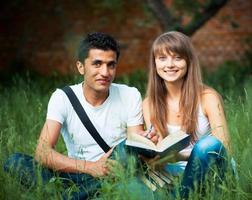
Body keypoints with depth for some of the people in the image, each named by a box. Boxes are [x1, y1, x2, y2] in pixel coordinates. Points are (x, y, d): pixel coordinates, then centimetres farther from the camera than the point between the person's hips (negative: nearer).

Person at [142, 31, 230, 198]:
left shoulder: (208, 97, -8)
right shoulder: (149, 104, 3)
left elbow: (223, 148, -15)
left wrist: (180, 156, -31)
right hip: (176, 173, 2)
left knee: (208, 144, -34)